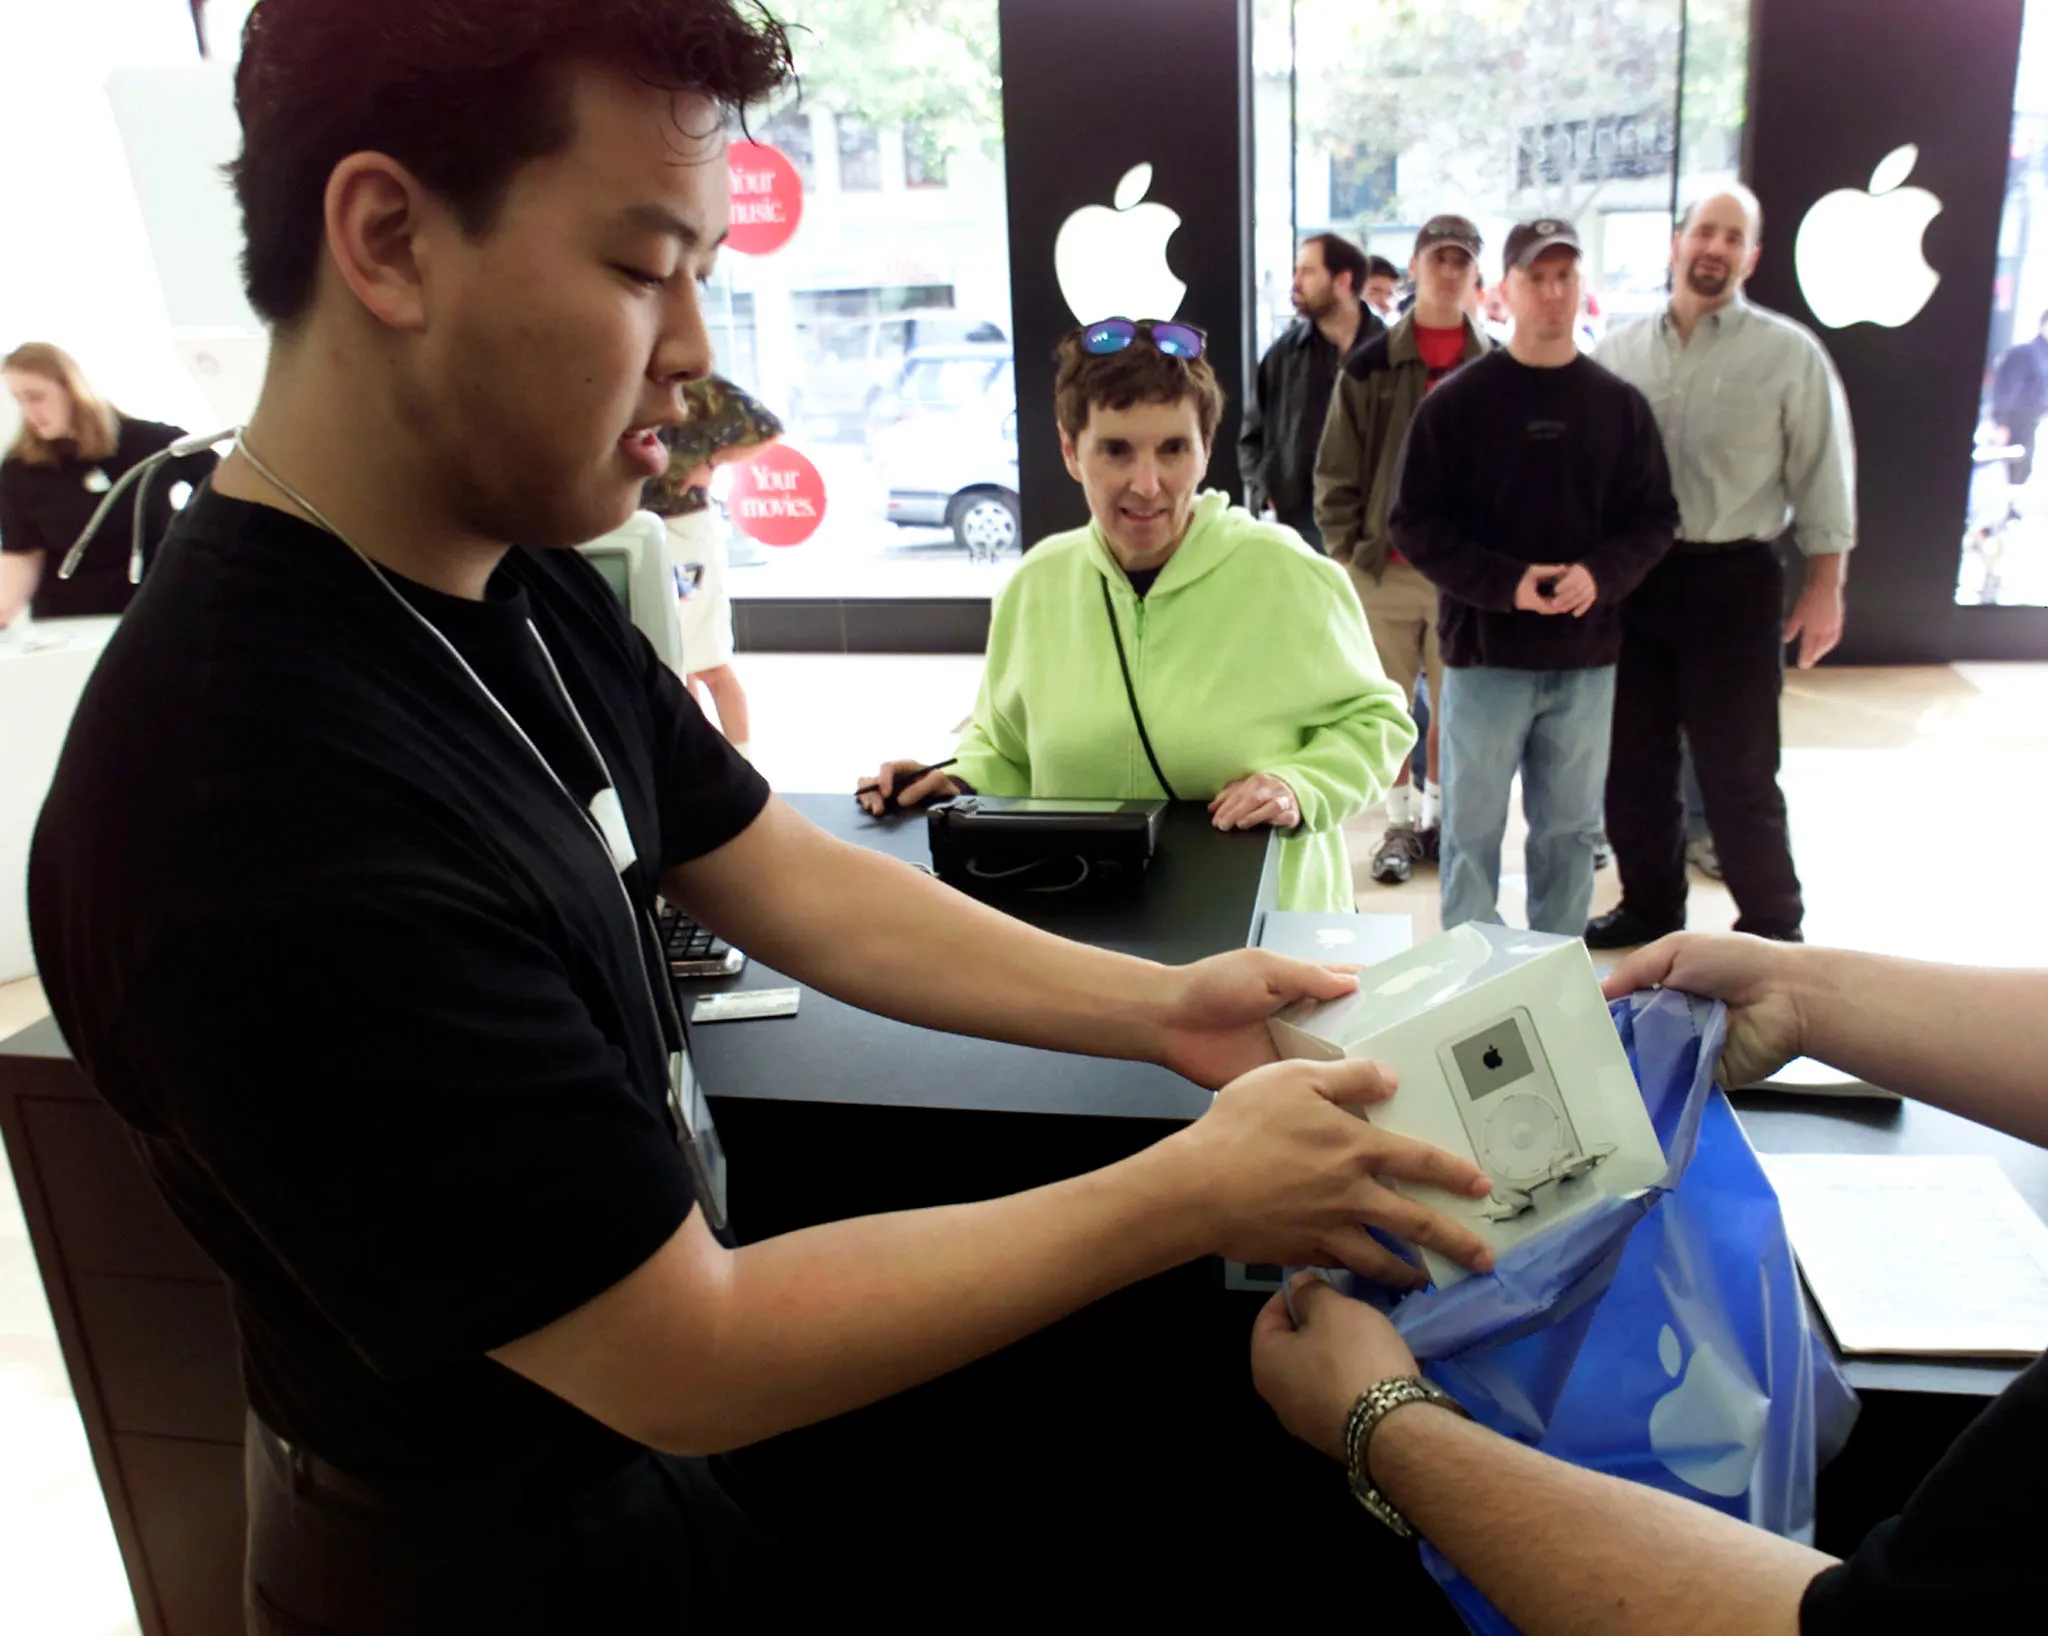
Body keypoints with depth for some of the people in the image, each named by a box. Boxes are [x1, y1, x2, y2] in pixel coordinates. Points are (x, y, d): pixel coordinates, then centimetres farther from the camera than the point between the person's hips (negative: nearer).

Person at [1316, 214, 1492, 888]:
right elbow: (1336, 472, 2)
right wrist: (1349, 551, -4)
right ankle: (1401, 822, 19)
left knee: (1456, 704, 9)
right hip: (1383, 569, -1)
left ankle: (1440, 814, 26)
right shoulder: (1370, 367, 1)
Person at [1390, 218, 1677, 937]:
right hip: (1484, 651, -3)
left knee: (1570, 827, 12)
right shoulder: (1456, 401, -3)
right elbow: (1414, 522, -6)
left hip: (1586, 658, 3)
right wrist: (1504, 583, -18)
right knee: (1473, 825, 5)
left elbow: (1654, 518, 7)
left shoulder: (1619, 403, 5)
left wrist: (1600, 574, -14)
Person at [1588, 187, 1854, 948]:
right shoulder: (1620, 352, 6)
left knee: (1737, 771, 2)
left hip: (1733, 580, -3)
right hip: (1631, 577, 4)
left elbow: (1823, 479, -1)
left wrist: (1823, 588, -5)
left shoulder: (1789, 354, -1)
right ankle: (1649, 906, 30)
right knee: (1632, 761, 13)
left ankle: (1773, 929, 19)